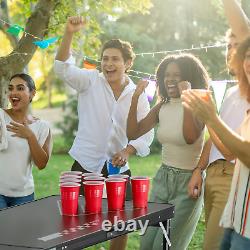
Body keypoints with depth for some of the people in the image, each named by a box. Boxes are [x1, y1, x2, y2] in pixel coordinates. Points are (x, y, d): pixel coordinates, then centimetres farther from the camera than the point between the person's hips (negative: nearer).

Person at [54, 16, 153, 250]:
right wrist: (69, 34, -32)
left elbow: (146, 133, 1)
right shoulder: (91, 81, -4)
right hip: (85, 165, -3)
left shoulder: (138, 95, 2)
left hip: (119, 169, 3)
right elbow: (63, 68, -18)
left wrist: (127, 151, -18)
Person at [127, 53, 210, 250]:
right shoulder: (162, 107, 6)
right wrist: (135, 98, -8)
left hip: (188, 182, -6)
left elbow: (190, 137, -30)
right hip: (163, 178, 6)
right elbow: (133, 133, 1)